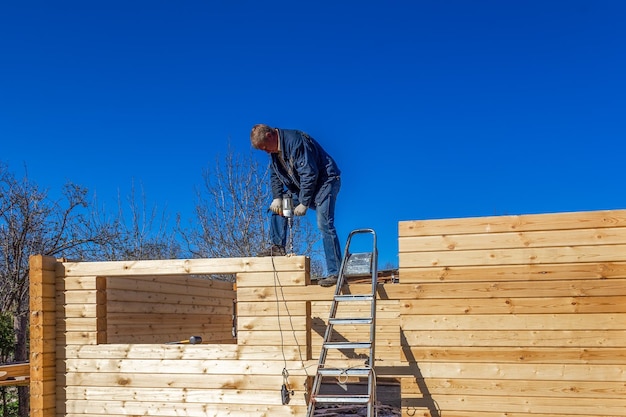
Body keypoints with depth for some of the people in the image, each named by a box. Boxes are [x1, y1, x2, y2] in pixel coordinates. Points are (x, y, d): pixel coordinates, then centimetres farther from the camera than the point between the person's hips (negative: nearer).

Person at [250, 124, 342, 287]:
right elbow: (275, 176, 8)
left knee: (324, 224, -20)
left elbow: (309, 173, -28)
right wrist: (277, 197, -8)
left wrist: (304, 203, -25)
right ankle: (278, 247, 6)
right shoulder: (274, 149, 3)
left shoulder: (295, 141, -26)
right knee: (277, 206, 6)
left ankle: (334, 273, -21)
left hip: (325, 181, -10)